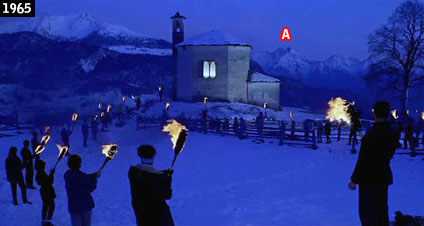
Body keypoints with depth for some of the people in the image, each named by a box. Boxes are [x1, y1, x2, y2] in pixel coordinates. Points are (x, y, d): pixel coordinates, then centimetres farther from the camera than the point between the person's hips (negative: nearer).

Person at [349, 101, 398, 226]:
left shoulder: (371, 134, -23)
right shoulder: (393, 133, -2)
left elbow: (362, 160, -20)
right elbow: (389, 154, 10)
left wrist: (354, 180, -12)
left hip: (369, 179, -7)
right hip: (385, 177, 7)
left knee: (367, 213, 2)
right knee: (382, 212, 19)